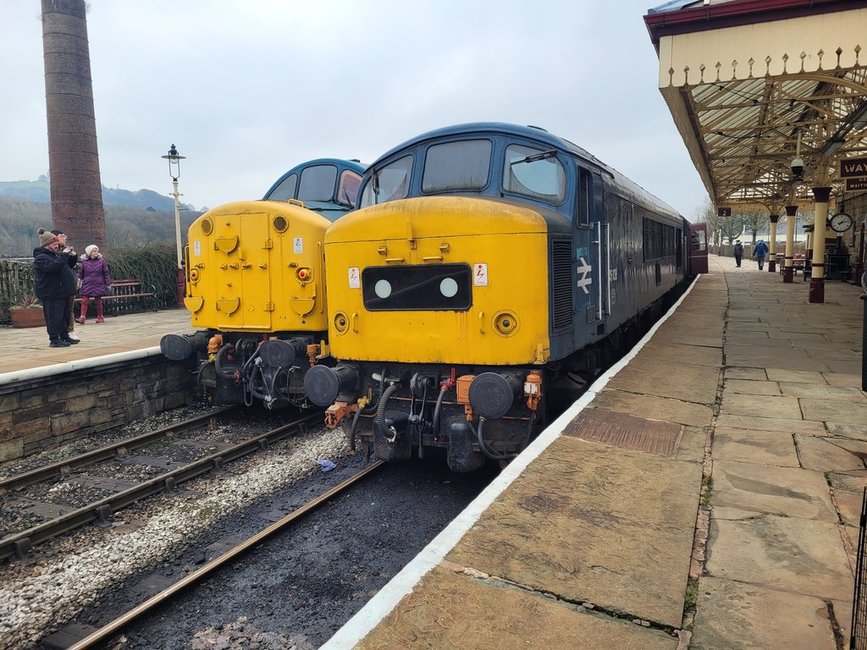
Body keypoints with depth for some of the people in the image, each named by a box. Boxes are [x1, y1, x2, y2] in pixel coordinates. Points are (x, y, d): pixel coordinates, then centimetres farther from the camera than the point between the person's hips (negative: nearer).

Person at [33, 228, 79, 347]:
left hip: (62, 292, 10)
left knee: (65, 316, 15)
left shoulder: (55, 255, 19)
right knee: (54, 316, -8)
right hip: (51, 294, -10)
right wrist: (63, 255, -26)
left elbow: (70, 265, 26)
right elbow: (52, 266, -29)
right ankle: (54, 340, -5)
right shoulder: (40, 257, -10)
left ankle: (65, 336, 25)